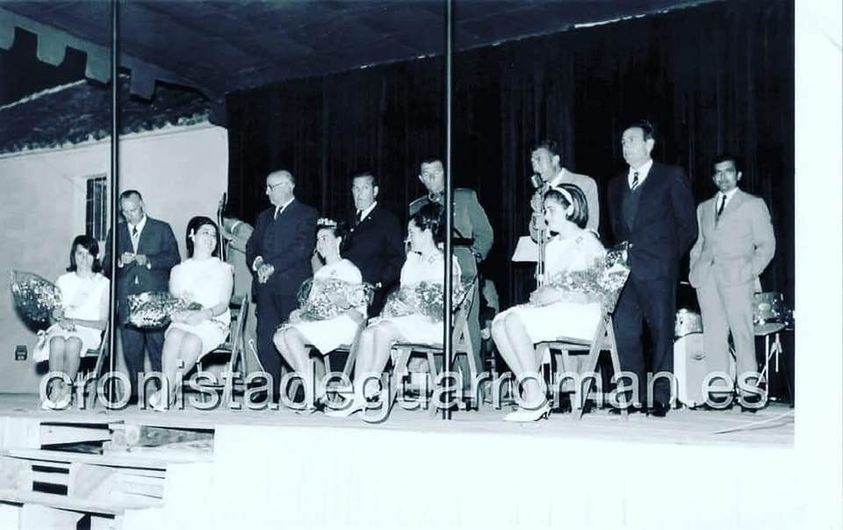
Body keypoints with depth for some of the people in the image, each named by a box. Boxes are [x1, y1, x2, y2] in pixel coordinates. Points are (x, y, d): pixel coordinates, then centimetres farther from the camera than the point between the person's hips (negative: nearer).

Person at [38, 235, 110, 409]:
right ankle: (55, 390, -39)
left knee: (74, 342, -38)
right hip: (61, 328, 2)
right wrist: (59, 318, -11)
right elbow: (52, 316, 13)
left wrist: (74, 321, -9)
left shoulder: (103, 283, 9)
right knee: (57, 341, -36)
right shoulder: (63, 280, 17)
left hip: (89, 331, -2)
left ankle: (66, 390, -33)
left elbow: (102, 323, 2)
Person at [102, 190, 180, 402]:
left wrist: (148, 260, -13)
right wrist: (119, 261, -8)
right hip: (126, 300, 3)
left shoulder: (162, 229, 9)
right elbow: (106, 265, 13)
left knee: (158, 347, -6)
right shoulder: (116, 232, 18)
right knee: (131, 350, 1)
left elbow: (174, 259, 0)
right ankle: (135, 392, 7)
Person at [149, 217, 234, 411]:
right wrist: (180, 312, -13)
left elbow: (223, 304, 1)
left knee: (192, 341, -35)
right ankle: (167, 390, -38)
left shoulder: (223, 269, 14)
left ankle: (167, 390, -28)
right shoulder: (178, 270, 20)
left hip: (213, 323, -2)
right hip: (181, 320, 2)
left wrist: (205, 313, -20)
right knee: (174, 335, -35)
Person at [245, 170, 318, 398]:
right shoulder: (264, 217, 25)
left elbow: (303, 248, -9)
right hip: (266, 288, 6)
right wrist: (257, 262, -5)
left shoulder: (306, 214, 4)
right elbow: (252, 246, 18)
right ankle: (271, 392, 5)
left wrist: (273, 266, -16)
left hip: (293, 287, -6)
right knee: (265, 343, 1)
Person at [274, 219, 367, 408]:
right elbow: (311, 302, 23)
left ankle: (312, 396, -25)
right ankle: (314, 387, -14)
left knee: (292, 335, -29)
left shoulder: (349, 269, 3)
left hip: (341, 324, -8)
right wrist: (300, 311, 3)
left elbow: (359, 310, -4)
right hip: (315, 322, 8)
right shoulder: (320, 273, 26)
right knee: (279, 336, -17)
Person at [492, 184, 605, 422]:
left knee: (515, 321, -27)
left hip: (583, 315, -8)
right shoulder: (552, 246, 23)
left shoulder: (587, 242, -3)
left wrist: (558, 294, -16)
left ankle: (536, 399, -25)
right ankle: (531, 396, -21)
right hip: (553, 313, 8)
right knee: (499, 324, -16)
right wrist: (539, 295, -1)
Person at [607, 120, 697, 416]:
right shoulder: (617, 185, 20)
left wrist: (668, 257, -1)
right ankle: (635, 397, 7)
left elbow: (688, 226, 3)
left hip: (657, 270, -5)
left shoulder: (671, 177, 4)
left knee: (661, 333, -1)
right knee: (624, 332, 0)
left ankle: (660, 399, 5)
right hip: (625, 270, 5)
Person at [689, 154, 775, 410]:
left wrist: (750, 271, -7)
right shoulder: (704, 208, 23)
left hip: (737, 276, -4)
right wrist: (694, 269, 7)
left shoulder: (754, 204, 12)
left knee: (742, 333, -9)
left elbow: (766, 245, 6)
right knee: (713, 336, -2)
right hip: (707, 278, 4)